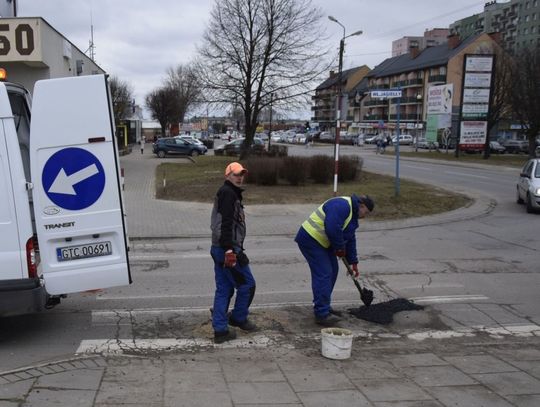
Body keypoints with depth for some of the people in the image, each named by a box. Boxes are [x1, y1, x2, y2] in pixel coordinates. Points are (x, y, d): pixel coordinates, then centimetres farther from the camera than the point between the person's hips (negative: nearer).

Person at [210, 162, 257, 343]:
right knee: (247, 284, 5)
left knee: (224, 290, 10)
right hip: (228, 250, -10)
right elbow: (226, 224, -22)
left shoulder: (227, 193, 20)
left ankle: (220, 330, 11)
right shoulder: (228, 193, -12)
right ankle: (238, 318, 22)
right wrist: (231, 250, -26)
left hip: (220, 249, 10)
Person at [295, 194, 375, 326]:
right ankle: (321, 314, -8)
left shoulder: (353, 214, 15)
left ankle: (324, 307, 24)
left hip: (322, 242, 11)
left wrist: (353, 262, 22)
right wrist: (340, 247, -16)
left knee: (332, 271, 14)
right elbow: (332, 229, -31)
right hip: (310, 239, -11)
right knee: (323, 274, -12)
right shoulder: (342, 205, -19)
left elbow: (350, 239, 22)